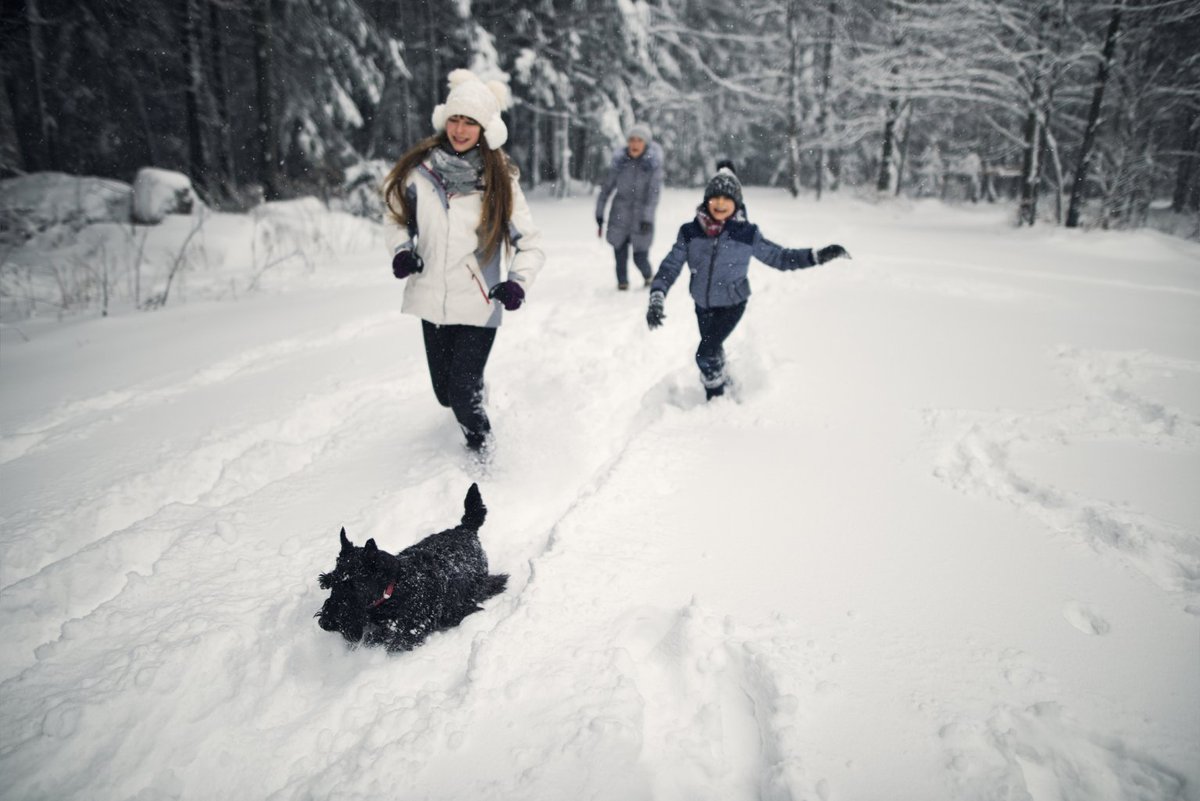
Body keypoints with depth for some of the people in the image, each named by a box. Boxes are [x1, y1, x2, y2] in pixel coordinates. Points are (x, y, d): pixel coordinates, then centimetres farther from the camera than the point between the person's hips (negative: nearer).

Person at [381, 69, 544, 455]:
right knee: (445, 392, 15)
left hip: (478, 306, -3)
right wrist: (402, 250, -8)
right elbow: (399, 219, 12)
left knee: (464, 395, -5)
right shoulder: (420, 170, -2)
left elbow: (530, 243, -5)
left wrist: (518, 281, -23)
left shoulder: (499, 181, -7)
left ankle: (482, 452, 24)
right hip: (432, 300, 3)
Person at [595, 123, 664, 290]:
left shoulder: (653, 162, -8)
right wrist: (599, 214, 7)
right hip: (620, 213, 2)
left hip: (642, 215, -2)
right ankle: (622, 282, 24)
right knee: (620, 251, 1)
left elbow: (654, 192, -14)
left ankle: (648, 276, 34)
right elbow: (606, 187, 5)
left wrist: (647, 218, -23)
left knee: (640, 258, 1)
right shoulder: (619, 160, -3)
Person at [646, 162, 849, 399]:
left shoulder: (748, 234, -16)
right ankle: (721, 381, 52)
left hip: (732, 304, -3)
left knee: (706, 354, -13)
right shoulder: (690, 232, -14)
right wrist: (656, 299, -29)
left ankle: (716, 397, 12)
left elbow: (779, 257, -5)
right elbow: (670, 266, -15)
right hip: (702, 304, 3)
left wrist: (818, 255, -15)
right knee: (713, 350, 23)